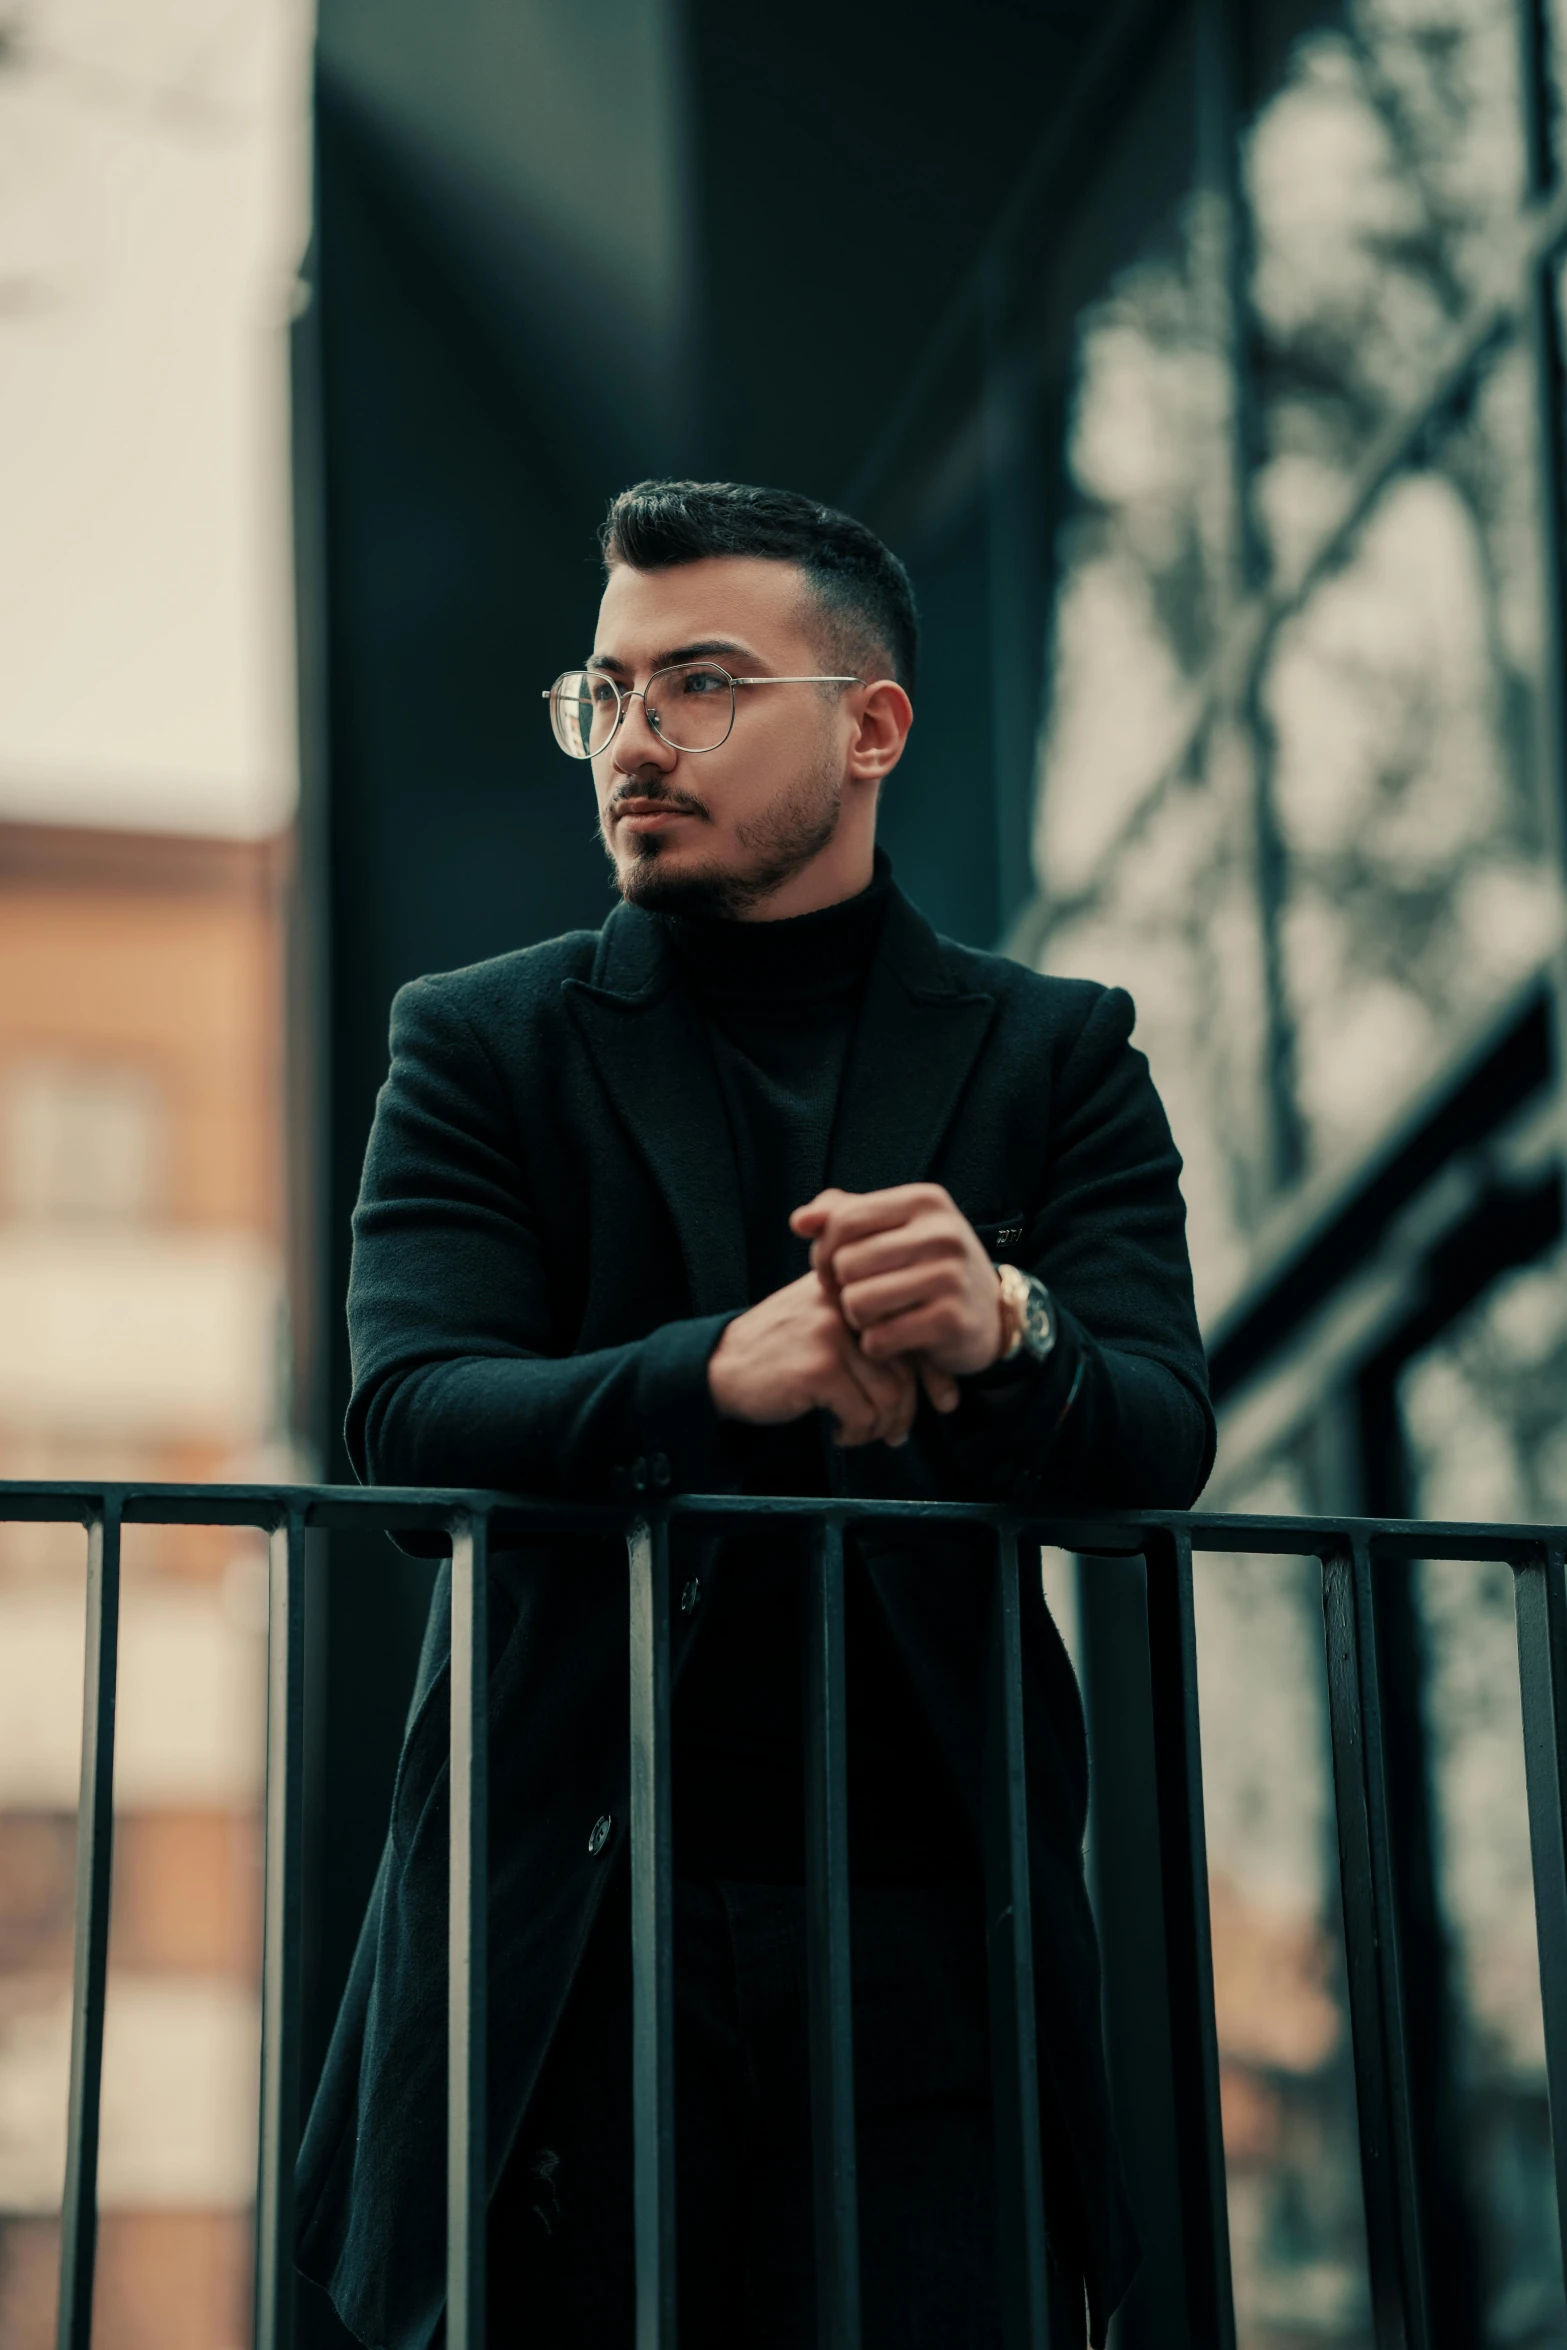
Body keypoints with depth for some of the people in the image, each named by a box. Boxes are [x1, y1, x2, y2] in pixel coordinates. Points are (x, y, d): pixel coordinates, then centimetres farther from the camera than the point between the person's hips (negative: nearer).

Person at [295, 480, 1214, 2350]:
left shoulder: (1054, 1057, 10)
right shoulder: (482, 1046, 8)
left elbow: (1159, 1440, -4)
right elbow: (411, 1418, -7)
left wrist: (1000, 1336, -27)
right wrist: (724, 1370, -26)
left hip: (936, 1949, 1)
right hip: (572, 1934, 0)